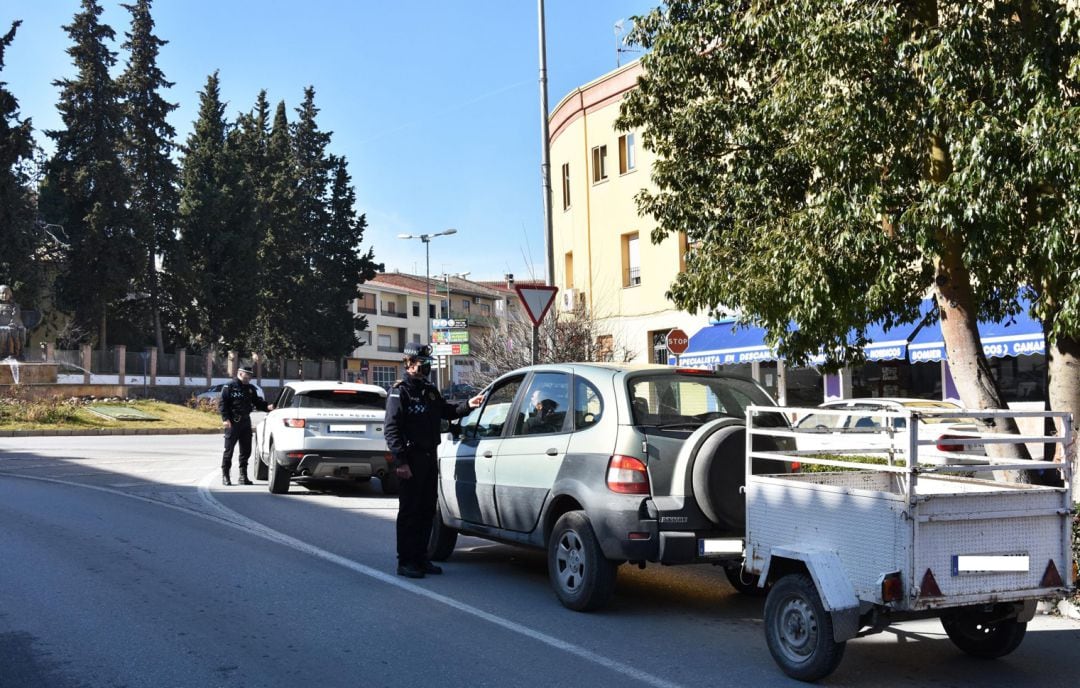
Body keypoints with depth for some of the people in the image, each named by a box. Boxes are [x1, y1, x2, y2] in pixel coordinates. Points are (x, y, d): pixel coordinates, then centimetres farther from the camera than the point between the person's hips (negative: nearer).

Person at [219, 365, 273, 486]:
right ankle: (225, 476, 5)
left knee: (246, 450, 8)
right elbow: (222, 404, -9)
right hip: (233, 422, -6)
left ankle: (243, 476, 17)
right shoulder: (229, 387, -4)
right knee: (229, 450, -2)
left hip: (246, 421, 6)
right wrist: (225, 419, -19)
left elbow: (257, 402, 16)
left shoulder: (251, 389, 15)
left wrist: (267, 407, -4)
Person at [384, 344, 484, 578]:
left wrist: (467, 405, 10)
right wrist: (400, 461, -21)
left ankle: (420, 557, 22)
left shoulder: (430, 391, 15)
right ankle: (405, 562, 2)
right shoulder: (400, 392, -9)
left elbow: (446, 411, 29)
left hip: (429, 458, 8)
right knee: (409, 511, -4)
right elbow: (391, 429, -14)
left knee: (427, 510, 12)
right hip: (410, 460, -8)